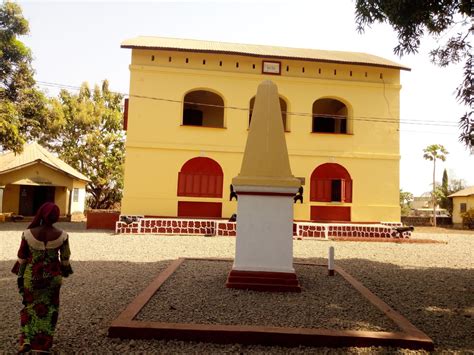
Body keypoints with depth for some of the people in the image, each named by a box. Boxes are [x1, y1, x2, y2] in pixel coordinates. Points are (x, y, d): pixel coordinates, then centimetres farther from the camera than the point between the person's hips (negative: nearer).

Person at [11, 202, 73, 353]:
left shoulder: (28, 233, -16)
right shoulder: (61, 235, -15)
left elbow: (21, 258, -6)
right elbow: (65, 258, -3)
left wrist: (20, 276, 9)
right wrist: (65, 271, 17)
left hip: (32, 276, 0)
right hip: (53, 276, 0)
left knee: (30, 306, 22)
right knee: (49, 308, 17)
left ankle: (27, 340, 12)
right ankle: (44, 343, 23)